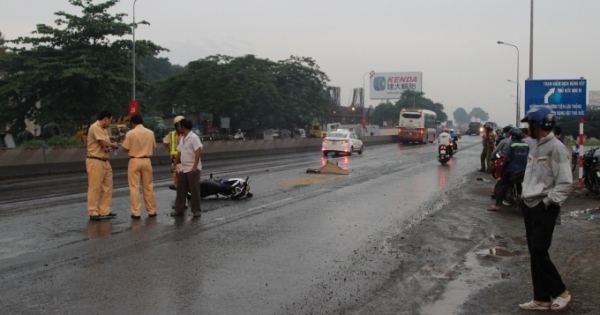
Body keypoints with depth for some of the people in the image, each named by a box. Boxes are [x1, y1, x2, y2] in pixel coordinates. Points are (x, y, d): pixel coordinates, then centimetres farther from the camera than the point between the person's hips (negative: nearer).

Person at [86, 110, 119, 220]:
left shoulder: (104, 129, 16)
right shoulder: (95, 127, -15)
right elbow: (104, 143, -21)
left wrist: (110, 147, -9)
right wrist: (114, 145, -2)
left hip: (105, 161, 10)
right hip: (95, 162, -10)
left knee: (107, 187, 12)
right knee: (95, 188, -5)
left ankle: (104, 211, 19)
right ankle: (93, 213, 0)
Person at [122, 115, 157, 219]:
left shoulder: (130, 133, -9)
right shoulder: (150, 133, 0)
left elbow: (125, 149, -5)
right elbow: (154, 147, 10)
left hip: (134, 161, -3)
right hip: (146, 161, 3)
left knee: (134, 187, 2)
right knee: (148, 187, 12)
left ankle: (136, 212, 1)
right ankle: (152, 210, 17)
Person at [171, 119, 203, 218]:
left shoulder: (194, 137, -12)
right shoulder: (182, 139, 14)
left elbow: (198, 152, -19)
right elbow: (179, 153, 21)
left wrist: (194, 166, -24)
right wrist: (174, 164, 17)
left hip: (193, 169, -8)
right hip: (183, 168, 8)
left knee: (194, 190, -1)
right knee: (181, 189, 10)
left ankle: (196, 210, 7)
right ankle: (179, 209, 18)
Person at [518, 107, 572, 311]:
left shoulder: (556, 148, -15)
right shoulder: (536, 146, 12)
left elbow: (565, 182, -18)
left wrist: (548, 202, -16)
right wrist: (526, 197, 10)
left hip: (544, 209, -9)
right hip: (529, 206, 9)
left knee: (539, 251, -8)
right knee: (534, 253, 10)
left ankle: (560, 292, 10)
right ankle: (541, 299, 17)